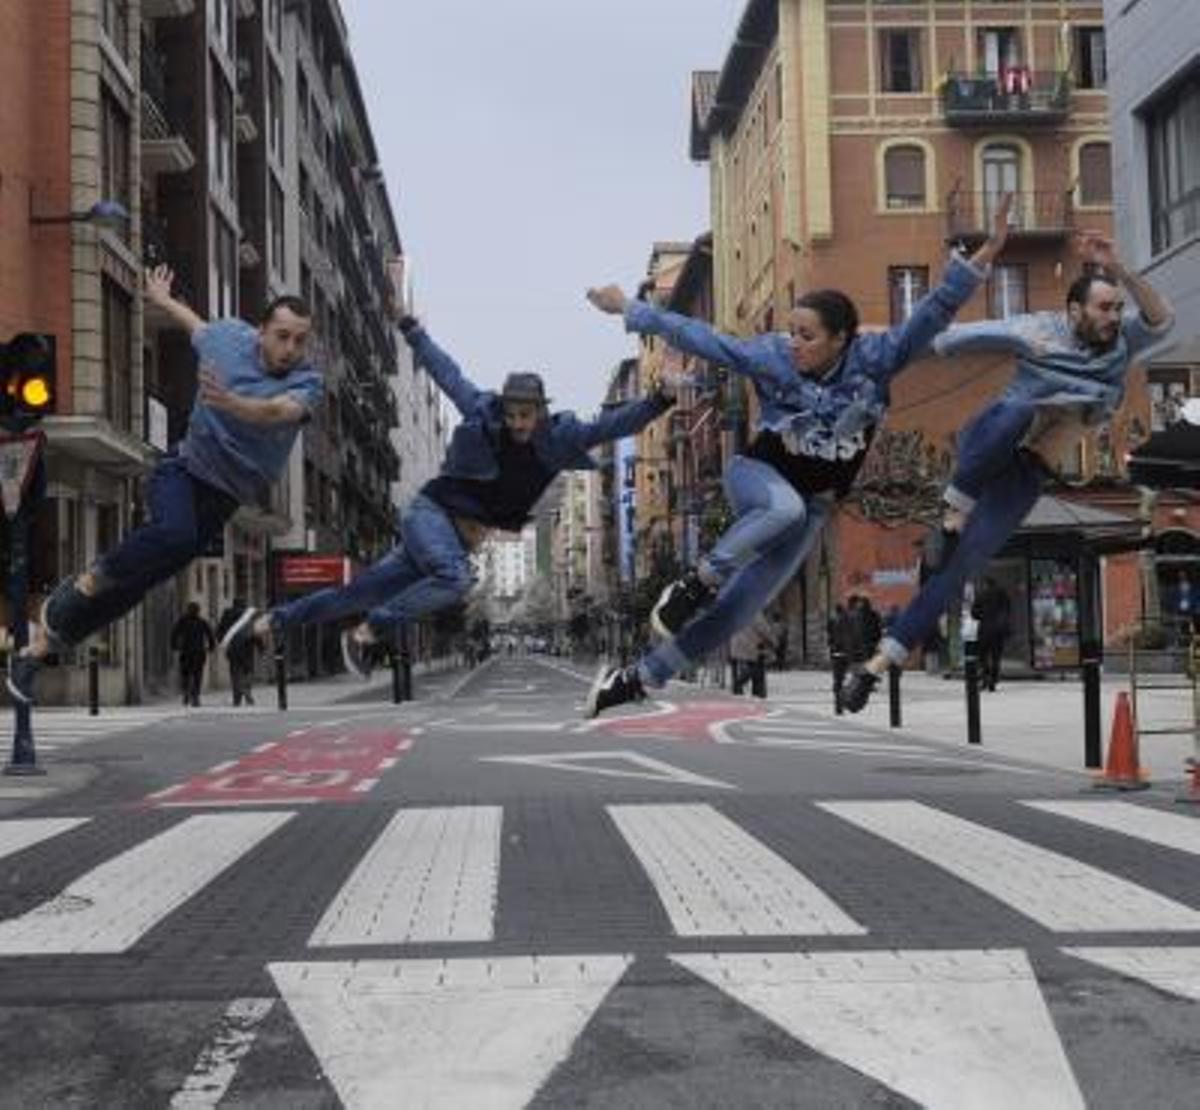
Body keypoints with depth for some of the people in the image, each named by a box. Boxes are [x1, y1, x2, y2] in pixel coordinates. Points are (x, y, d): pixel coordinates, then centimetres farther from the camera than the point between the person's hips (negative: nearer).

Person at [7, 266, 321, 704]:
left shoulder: (308, 383, -15)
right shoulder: (229, 336, -8)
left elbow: (278, 412, -37)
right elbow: (198, 326, 18)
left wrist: (229, 403, -56)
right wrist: (164, 301, 36)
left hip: (225, 495, 0)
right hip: (184, 468, 0)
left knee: (136, 582, 3)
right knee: (174, 534, -35)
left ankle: (41, 644, 19)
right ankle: (84, 584, -11)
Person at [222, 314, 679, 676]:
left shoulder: (558, 438, -2)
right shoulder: (482, 412, -8)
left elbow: (611, 425, -11)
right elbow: (445, 370, 6)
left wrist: (656, 402, -25)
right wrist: (412, 330, 15)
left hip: (461, 539, 4)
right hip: (431, 510, -4)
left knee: (362, 591, 6)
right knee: (455, 578, -33)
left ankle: (268, 621, 18)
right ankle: (365, 635, -19)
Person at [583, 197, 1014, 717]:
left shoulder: (874, 359, -13)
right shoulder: (771, 357, -14)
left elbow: (934, 311, -20)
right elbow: (697, 336, -7)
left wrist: (987, 251, -31)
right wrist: (630, 310, -4)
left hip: (813, 508, 2)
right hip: (758, 474, -2)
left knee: (736, 610, 1)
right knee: (786, 508, -41)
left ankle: (637, 677, 12)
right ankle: (694, 585, -24)